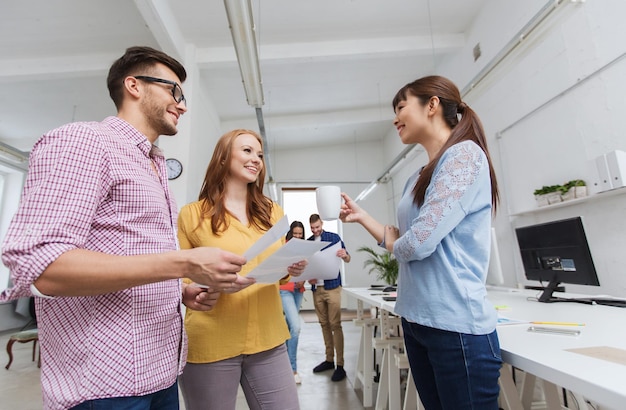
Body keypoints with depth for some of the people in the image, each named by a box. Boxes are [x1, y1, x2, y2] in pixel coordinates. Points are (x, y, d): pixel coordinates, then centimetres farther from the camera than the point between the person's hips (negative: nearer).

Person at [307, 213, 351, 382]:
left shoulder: (334, 237, 0)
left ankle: (340, 365, 3)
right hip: (316, 288, 4)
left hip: (332, 286, -4)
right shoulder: (307, 242, 9)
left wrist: (344, 255, -25)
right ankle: (329, 360, 23)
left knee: (335, 325, -4)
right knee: (324, 324, 11)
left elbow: (347, 259, -2)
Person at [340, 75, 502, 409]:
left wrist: (393, 241, -3)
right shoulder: (418, 179, 11)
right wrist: (361, 216, 9)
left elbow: (418, 243, -23)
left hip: (456, 325, -8)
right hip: (416, 320, 8)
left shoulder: (465, 154, -13)